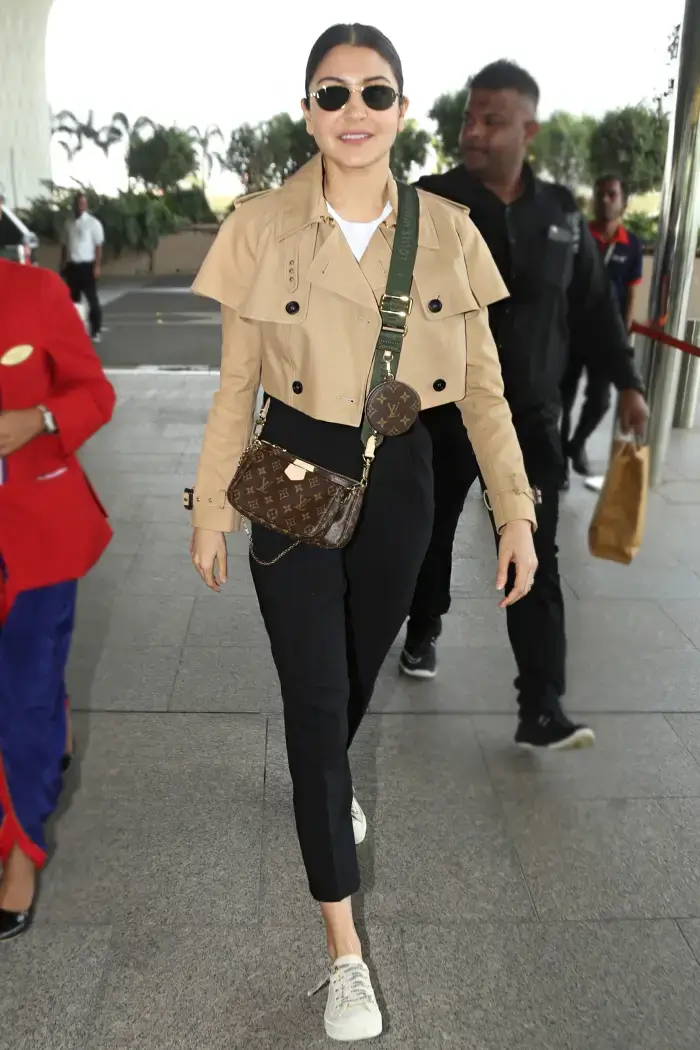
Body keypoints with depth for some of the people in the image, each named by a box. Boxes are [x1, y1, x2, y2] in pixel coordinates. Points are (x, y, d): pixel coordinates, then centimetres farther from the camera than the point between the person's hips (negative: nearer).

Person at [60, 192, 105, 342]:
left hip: (87, 265, -5)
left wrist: (97, 266, -13)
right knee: (73, 299, 10)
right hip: (71, 265, 5)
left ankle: (95, 332, 2)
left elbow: (98, 246, -6)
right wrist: (63, 265, 12)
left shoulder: (93, 223, -3)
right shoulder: (69, 223, 11)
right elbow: (65, 245, 17)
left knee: (92, 299, -3)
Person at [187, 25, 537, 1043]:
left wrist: (516, 511, -3)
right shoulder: (261, 227, -7)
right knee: (315, 696, -2)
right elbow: (236, 383, -2)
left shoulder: (448, 231, -3)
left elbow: (483, 386, 1)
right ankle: (345, 949, 12)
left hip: (400, 478, 2)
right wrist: (212, 508, 1)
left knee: (360, 670, 20)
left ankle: (326, 785, 56)